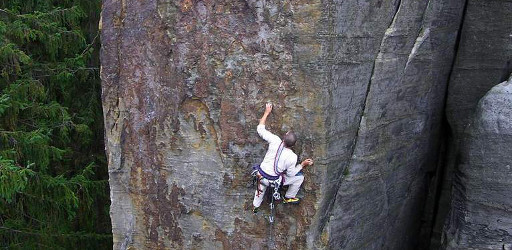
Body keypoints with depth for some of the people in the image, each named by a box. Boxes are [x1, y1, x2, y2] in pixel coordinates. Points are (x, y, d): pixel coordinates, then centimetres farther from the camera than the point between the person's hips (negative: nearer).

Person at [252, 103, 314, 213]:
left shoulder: (275, 141, -21)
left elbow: (260, 129, -9)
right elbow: (291, 173, -9)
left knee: (261, 187, 37)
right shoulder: (292, 157, -24)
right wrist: (303, 164, 0)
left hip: (261, 174, 3)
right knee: (300, 177, 15)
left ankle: (255, 206, 58)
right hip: (274, 180, -3)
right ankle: (289, 197, 35)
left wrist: (267, 112, 0)